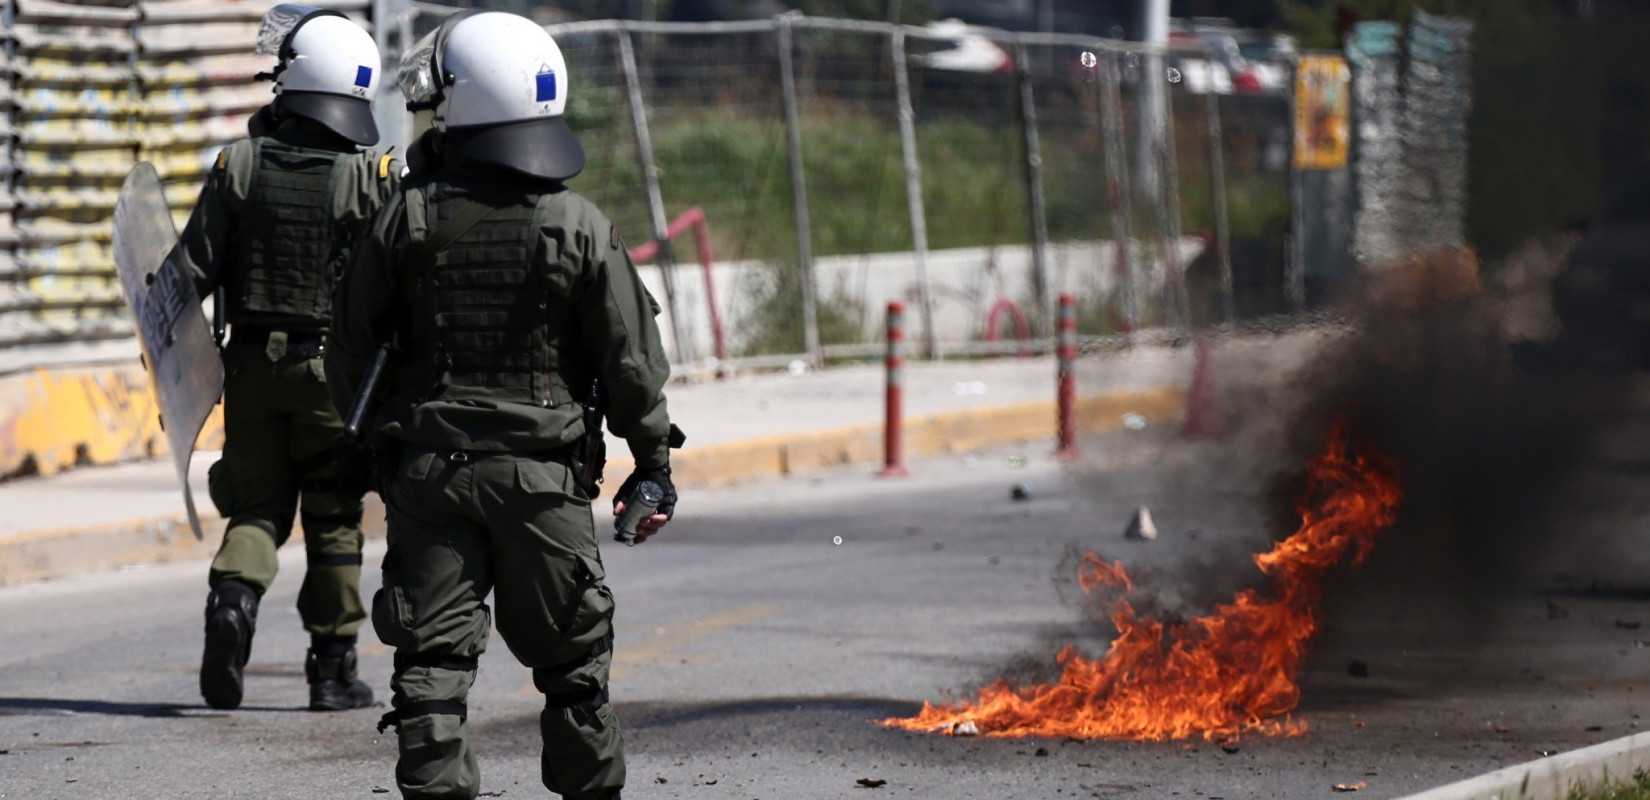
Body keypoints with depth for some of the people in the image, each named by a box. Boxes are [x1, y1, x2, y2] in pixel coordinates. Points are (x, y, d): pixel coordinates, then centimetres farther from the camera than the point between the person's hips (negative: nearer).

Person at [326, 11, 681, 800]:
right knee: (573, 659, 14)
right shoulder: (579, 227, -7)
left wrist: (376, 432, 19)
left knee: (432, 659, 2)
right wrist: (653, 462, 10)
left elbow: (351, 351, 1)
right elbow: (632, 359, -2)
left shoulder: (406, 219, -6)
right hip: (543, 475, 0)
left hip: (426, 468, 0)